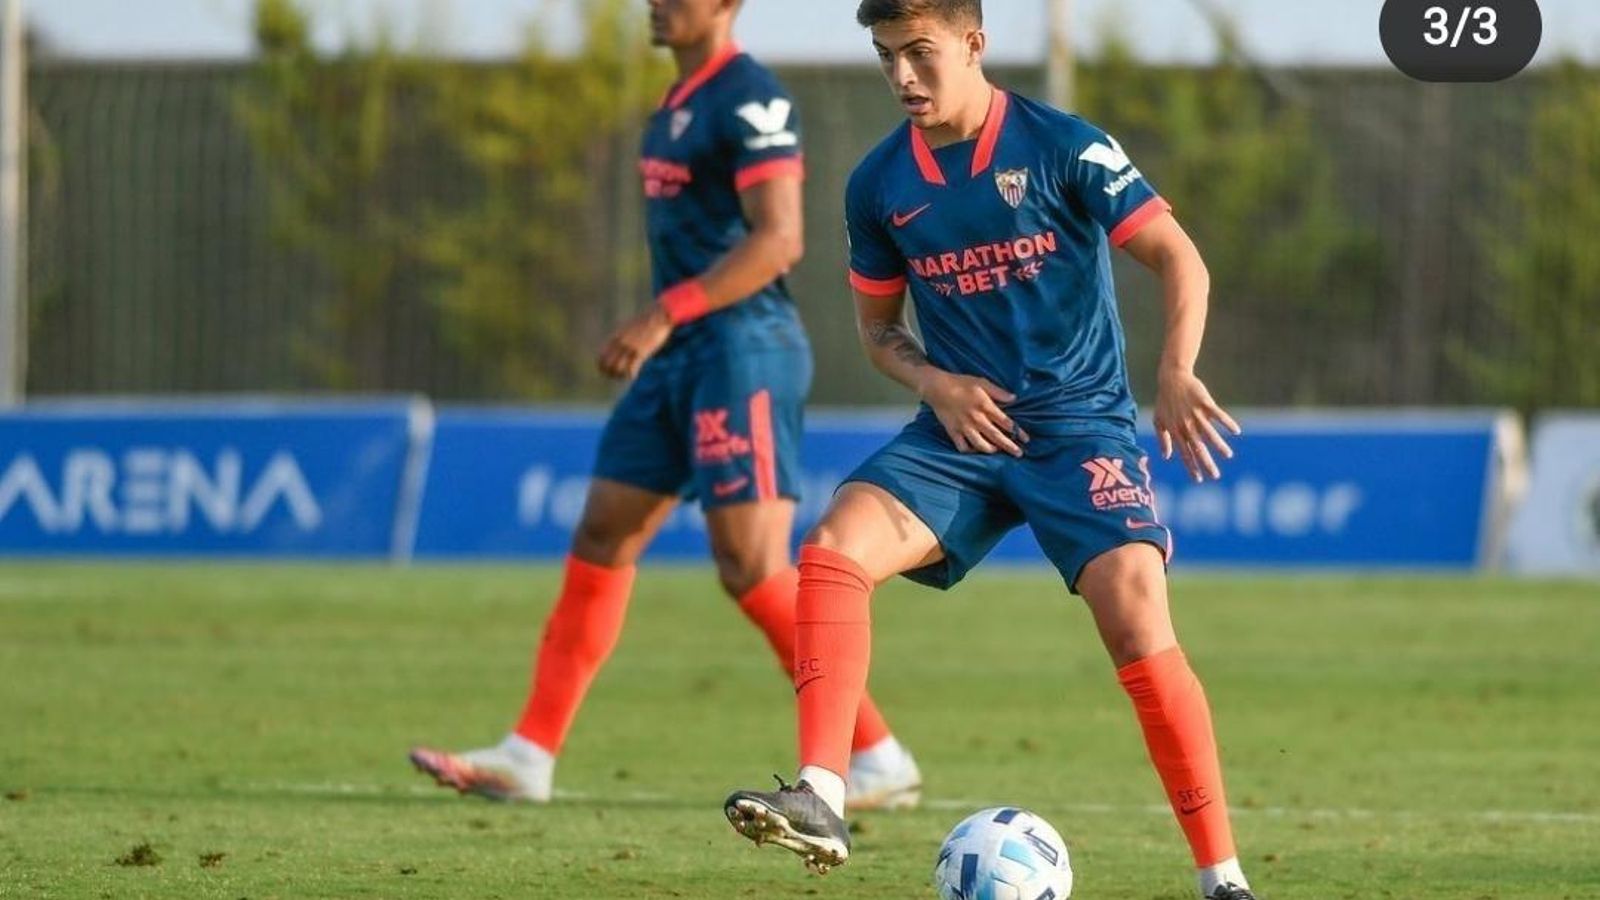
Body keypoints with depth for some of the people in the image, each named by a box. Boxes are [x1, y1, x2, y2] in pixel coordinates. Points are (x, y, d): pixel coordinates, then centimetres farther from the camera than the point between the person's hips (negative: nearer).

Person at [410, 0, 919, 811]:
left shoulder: (749, 99, -14)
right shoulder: (679, 104, 16)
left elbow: (777, 240, -22)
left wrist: (664, 315, -24)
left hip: (740, 351, -10)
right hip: (683, 353, 10)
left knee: (752, 568, -13)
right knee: (601, 539, 9)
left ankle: (878, 760, -8)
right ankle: (529, 757, 14)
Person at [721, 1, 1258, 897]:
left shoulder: (1062, 148, -8)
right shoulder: (881, 185, 5)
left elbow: (1180, 259, -7)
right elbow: (879, 325, 17)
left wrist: (1177, 373, -23)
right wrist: (936, 384, -4)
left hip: (1080, 427, -4)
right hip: (962, 430, 4)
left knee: (1138, 626, -20)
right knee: (833, 549, -21)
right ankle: (821, 800, -26)